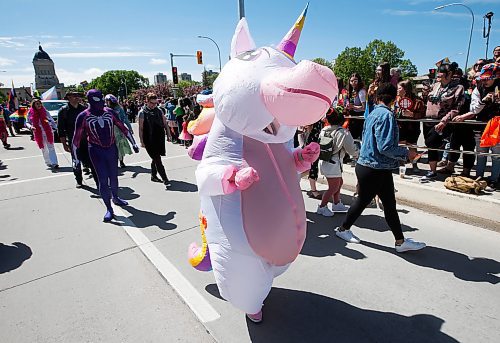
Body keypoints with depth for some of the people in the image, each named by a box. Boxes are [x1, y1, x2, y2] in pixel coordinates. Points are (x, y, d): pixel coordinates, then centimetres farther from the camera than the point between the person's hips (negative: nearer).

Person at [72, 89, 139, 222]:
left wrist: (133, 143, 9)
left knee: (113, 176, 15)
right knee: (103, 179, -5)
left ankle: (115, 198, 38)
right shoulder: (83, 116, -10)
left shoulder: (109, 112, -1)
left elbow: (123, 128, 7)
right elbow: (77, 138, -5)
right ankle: (109, 209, 5)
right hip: (96, 151, -3)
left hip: (112, 148, 3)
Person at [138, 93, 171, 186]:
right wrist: (142, 141, -9)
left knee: (155, 158, 15)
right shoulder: (142, 112, -4)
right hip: (149, 140, -5)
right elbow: (141, 128, -5)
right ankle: (165, 179, -7)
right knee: (157, 159, -7)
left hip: (160, 138, 5)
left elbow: (165, 123, 14)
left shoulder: (159, 111, 8)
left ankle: (154, 175, 31)